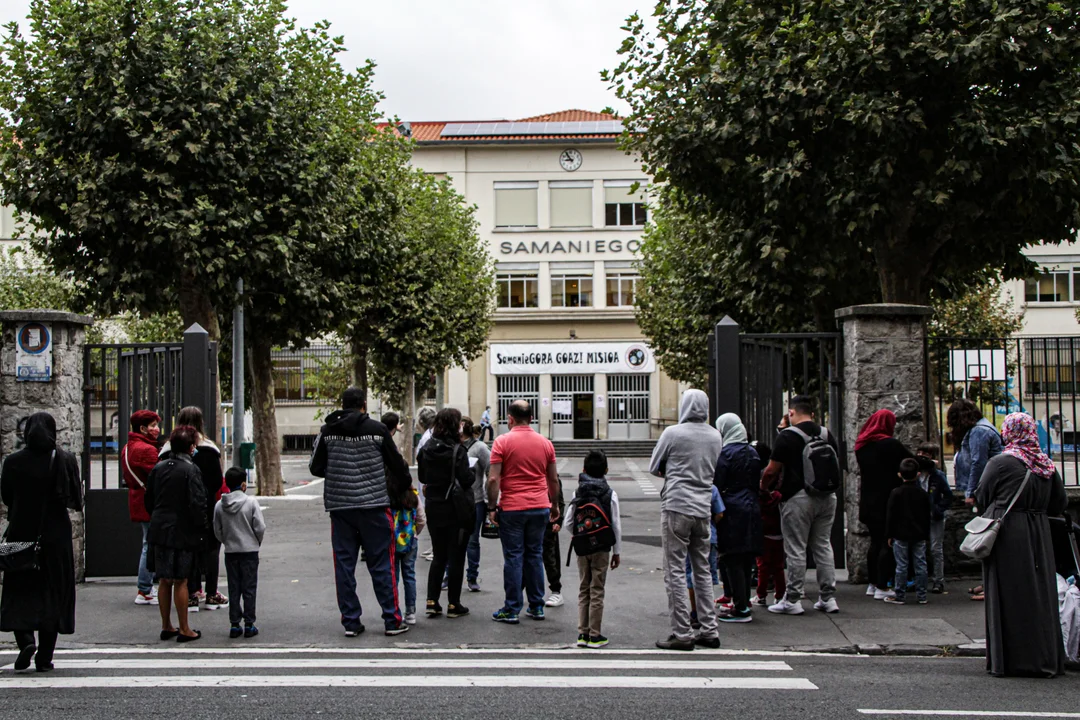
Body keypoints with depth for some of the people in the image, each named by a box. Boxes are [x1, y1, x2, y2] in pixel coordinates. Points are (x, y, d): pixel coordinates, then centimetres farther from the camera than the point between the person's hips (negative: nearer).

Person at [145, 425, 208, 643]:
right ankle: (184, 630, 6)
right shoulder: (191, 470, -14)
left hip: (160, 531, 6)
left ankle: (166, 627, 20)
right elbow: (197, 504, -17)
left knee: (165, 581, 13)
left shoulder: (158, 468, 5)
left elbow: (149, 500, 12)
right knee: (181, 581, 0)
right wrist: (201, 530, -6)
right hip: (183, 533, -6)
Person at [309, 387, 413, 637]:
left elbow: (315, 468, 7)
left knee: (344, 565, 8)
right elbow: (397, 464, 3)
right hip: (373, 505, -2)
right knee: (382, 564, 4)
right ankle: (392, 621, 7)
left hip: (339, 506, 2)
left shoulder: (327, 431, 2)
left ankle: (350, 622, 10)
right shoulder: (377, 429, -3)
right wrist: (404, 488, 22)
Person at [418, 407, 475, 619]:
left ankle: (432, 601, 9)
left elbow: (422, 477, 12)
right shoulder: (457, 451, -16)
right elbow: (466, 480, -18)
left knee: (439, 556, 15)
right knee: (456, 557, 4)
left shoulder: (426, 449, 3)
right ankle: (453, 604, 8)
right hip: (456, 510, -5)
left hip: (433, 509, 5)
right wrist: (471, 472, 1)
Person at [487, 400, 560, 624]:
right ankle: (537, 607, 15)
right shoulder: (545, 443, 6)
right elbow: (553, 479, 12)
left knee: (513, 557, 1)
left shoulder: (502, 442, -7)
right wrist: (555, 505, 24)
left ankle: (512, 610, 4)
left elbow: (493, 479, -11)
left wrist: (492, 507, -4)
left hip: (512, 508, -4)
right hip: (539, 507, 4)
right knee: (535, 555, 11)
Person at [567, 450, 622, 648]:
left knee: (583, 591, 12)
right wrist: (617, 551, 2)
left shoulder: (578, 493, -1)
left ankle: (583, 633, 13)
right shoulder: (610, 494, -7)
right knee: (597, 591, 2)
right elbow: (616, 526, -6)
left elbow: (568, 522, -2)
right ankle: (594, 636, 4)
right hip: (602, 549, -2)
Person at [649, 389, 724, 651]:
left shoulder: (673, 433, -8)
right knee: (702, 570, 14)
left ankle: (682, 634, -2)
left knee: (675, 572, -1)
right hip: (703, 510, 6)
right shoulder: (715, 436, 8)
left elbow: (653, 467, 2)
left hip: (676, 507, -6)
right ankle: (709, 631, 16)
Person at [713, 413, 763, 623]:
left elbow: (717, 485, -12)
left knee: (733, 560, -3)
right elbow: (757, 482, 14)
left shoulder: (726, 453, -11)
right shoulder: (753, 453, 10)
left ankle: (740, 608, -4)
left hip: (733, 511, -7)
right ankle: (743, 602, 22)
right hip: (752, 509, 7)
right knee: (746, 560, 14)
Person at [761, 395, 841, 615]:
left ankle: (792, 600, 1)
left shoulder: (787, 436, -8)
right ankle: (828, 598, 14)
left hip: (798, 497, -6)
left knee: (795, 549, -1)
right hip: (827, 497, 6)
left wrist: (763, 486, 10)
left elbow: (772, 470, -8)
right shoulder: (827, 435, 11)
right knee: (823, 545, 12)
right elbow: (836, 467, 18)